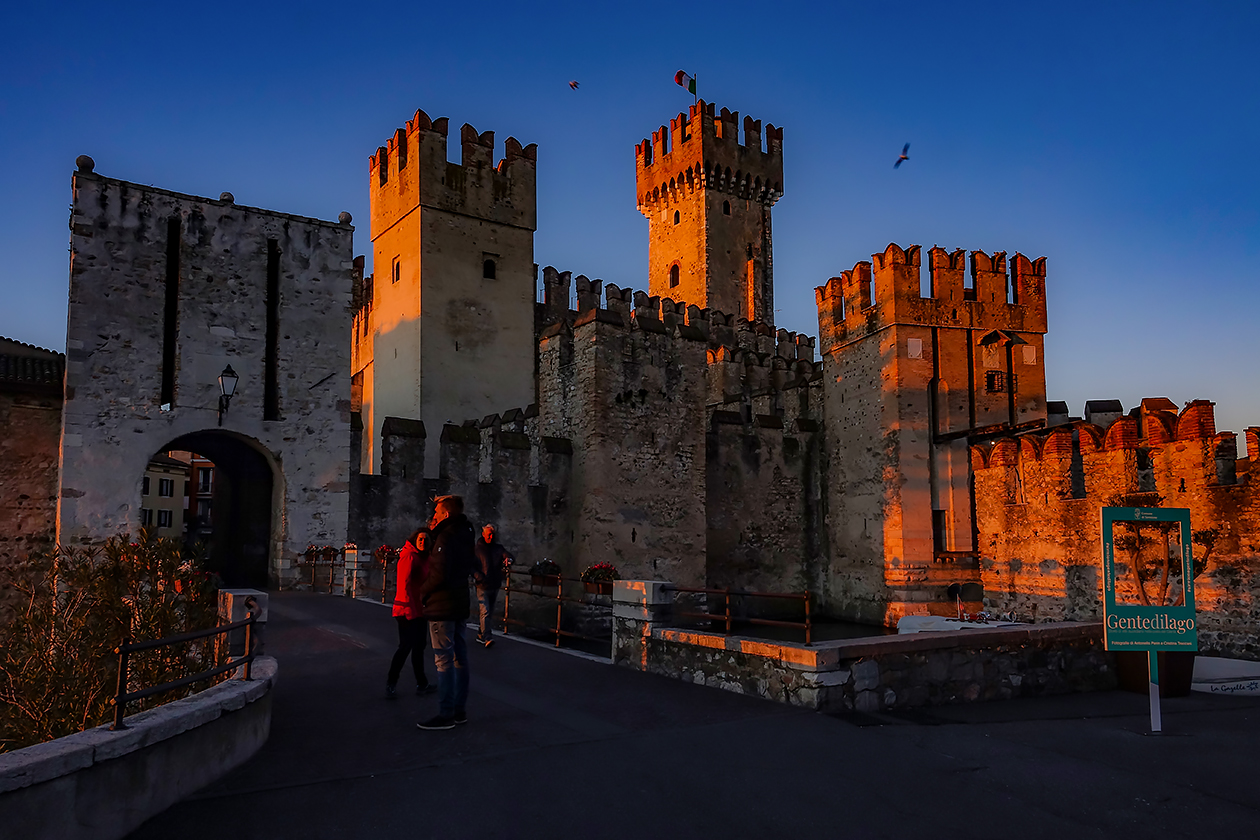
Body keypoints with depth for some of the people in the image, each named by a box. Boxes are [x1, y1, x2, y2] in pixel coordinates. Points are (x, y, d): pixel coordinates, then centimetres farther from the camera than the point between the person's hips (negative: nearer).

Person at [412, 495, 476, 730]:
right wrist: (435, 534, 11)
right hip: (460, 605, 9)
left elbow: (440, 574, -23)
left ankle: (445, 715, -2)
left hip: (442, 606, -9)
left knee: (443, 660, -5)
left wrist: (422, 592, -6)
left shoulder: (446, 536, -16)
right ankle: (459, 710, 19)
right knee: (459, 657, 12)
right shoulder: (465, 535, 13)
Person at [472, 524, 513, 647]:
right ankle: (486, 638, -16)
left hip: (495, 585, 5)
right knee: (485, 611, -13)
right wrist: (478, 576, -17)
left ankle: (480, 634, 26)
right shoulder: (477, 548, -2)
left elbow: (510, 556, -1)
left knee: (490, 611, 13)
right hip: (482, 586, -5)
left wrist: (508, 559, -25)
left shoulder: (498, 548, 9)